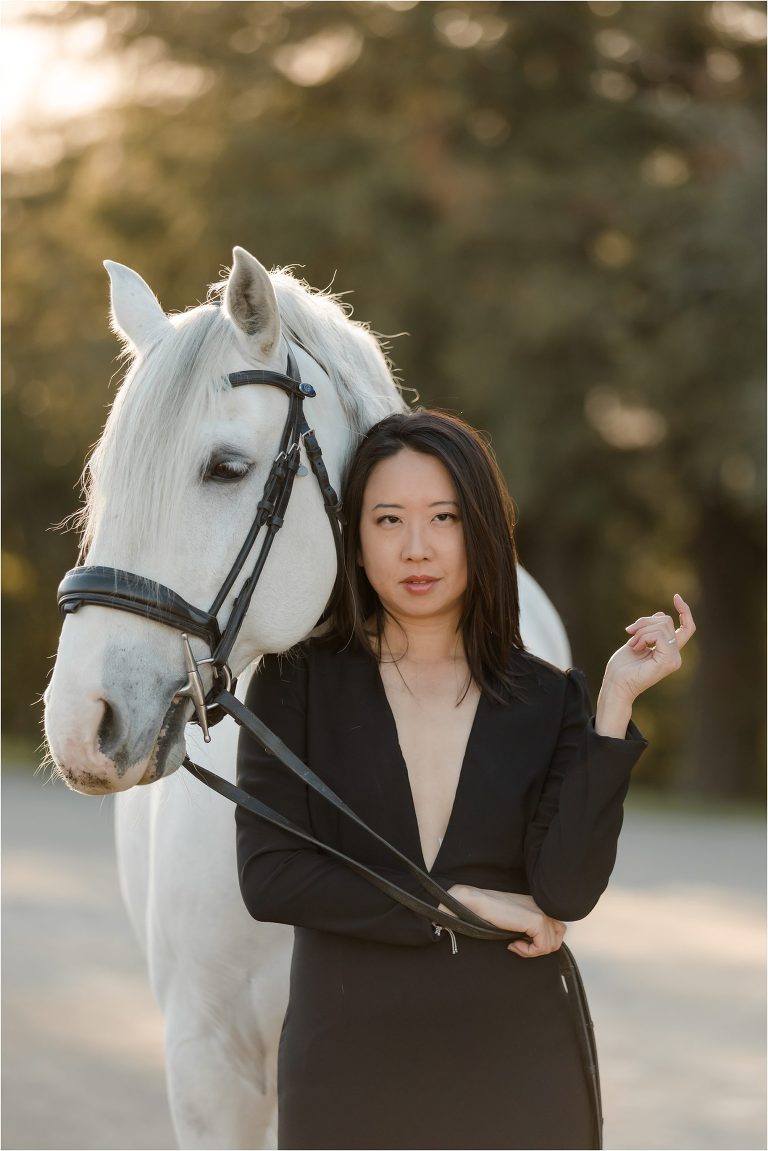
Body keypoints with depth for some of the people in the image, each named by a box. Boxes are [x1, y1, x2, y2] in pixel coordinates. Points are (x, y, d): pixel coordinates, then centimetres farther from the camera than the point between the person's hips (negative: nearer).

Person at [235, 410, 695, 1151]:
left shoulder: (550, 700, 1)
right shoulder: (296, 681, -2)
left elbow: (567, 892, -12)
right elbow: (268, 877, -12)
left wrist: (616, 704, -15)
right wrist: (459, 904, -12)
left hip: (516, 1070, 1)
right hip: (348, 1068, -1)